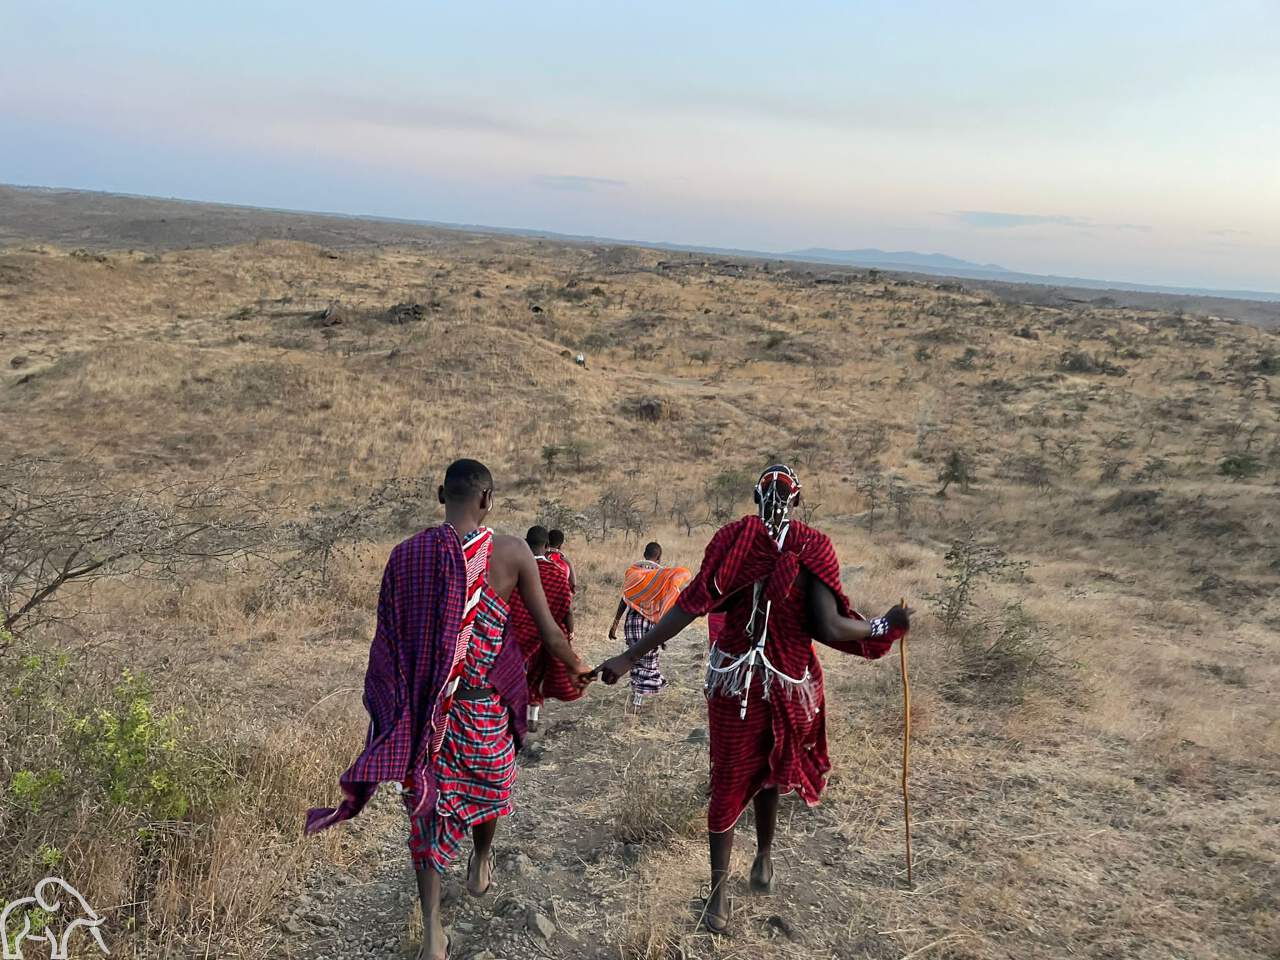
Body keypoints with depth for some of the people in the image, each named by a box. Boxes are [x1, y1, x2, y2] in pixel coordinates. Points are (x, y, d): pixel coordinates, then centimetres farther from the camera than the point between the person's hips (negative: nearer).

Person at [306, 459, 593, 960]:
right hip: (484, 704, -1)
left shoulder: (406, 554, -6)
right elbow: (550, 633, -4)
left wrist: (399, 707, 12)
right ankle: (481, 864, 52)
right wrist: (578, 669, 15)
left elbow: (388, 640, 0)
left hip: (424, 707, 1)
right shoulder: (512, 553, -11)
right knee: (486, 785, 26)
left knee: (429, 802, 12)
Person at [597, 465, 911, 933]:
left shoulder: (733, 539, -8)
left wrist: (630, 657, -11)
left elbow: (689, 606, -13)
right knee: (769, 772, 22)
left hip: (732, 677, 0)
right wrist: (886, 625, -1)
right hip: (788, 681, 0)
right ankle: (764, 861, 40)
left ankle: (718, 894, 11)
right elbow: (828, 628, -16)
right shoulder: (812, 549, -12)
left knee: (729, 780, 9)